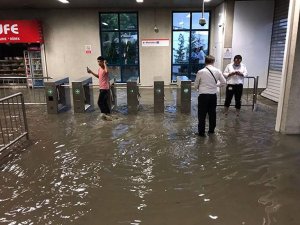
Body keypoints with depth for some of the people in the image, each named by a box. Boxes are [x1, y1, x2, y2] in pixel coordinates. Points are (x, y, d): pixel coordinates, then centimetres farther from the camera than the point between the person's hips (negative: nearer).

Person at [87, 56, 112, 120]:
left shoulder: (105, 68, -14)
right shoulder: (99, 69, 12)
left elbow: (106, 71, -39)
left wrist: (105, 64, -29)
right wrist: (91, 72, 22)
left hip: (104, 88, -9)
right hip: (102, 88, 9)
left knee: (100, 102, -9)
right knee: (104, 102, 12)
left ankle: (104, 113, -2)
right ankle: (107, 114, 19)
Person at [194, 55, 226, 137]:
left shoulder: (201, 72, -9)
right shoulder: (217, 71, -1)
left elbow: (196, 85, -1)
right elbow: (223, 82, 6)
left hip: (203, 95, -3)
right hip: (213, 95, 4)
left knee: (202, 114, 5)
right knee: (212, 113, 17)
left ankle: (201, 131, 10)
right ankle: (211, 130, 29)